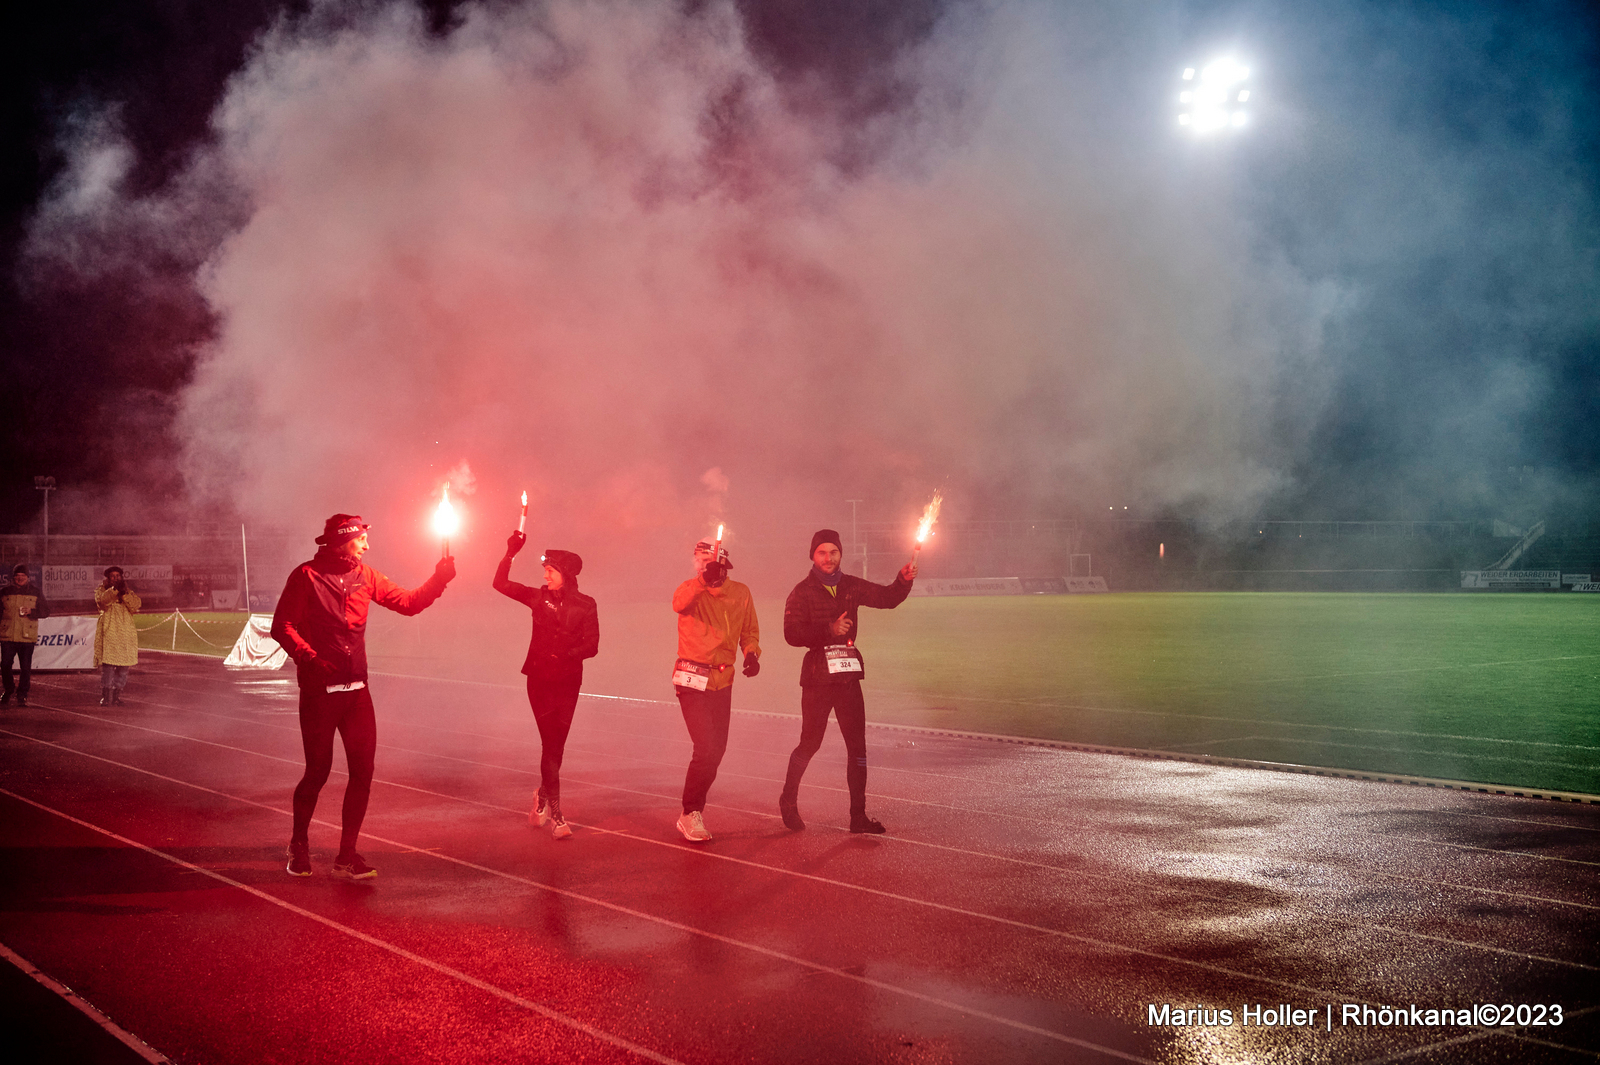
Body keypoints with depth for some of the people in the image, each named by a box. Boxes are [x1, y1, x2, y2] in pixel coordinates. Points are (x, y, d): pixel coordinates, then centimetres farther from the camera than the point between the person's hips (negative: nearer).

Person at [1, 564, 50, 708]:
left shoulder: (36, 592, 7)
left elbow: (46, 611, 7)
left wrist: (31, 611, -11)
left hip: (27, 636, -1)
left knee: (26, 668, -3)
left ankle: (22, 695, 8)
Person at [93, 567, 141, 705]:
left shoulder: (129, 592, 15)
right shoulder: (102, 590, 8)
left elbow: (136, 606, -2)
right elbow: (101, 602, -13)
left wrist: (125, 594, -14)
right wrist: (115, 590, -22)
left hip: (125, 633, 3)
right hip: (108, 632, -3)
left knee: (123, 666, 2)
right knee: (107, 664, -10)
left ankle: (117, 696, 11)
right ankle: (105, 697, -6)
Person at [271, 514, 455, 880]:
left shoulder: (364, 576, 11)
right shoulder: (307, 576, -5)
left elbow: (408, 603, 12)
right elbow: (282, 627, -9)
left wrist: (438, 580, -2)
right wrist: (311, 658, -21)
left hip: (356, 689, 5)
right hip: (319, 690, -5)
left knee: (363, 771, 0)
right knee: (318, 770, 2)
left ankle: (347, 856, 9)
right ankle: (299, 844, 26)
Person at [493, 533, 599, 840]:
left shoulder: (585, 605, -1)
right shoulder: (539, 598, 5)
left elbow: (591, 646, -4)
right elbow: (501, 584, 1)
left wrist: (567, 654, -22)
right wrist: (510, 553, -10)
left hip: (568, 681, 0)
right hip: (539, 679, 0)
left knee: (556, 744, 5)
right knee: (551, 741, -7)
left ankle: (543, 798, 27)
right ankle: (555, 812, -4)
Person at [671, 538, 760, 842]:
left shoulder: (740, 593, 5)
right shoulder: (691, 589, -8)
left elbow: (750, 631, 15)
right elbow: (679, 603, -32)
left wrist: (752, 654, -5)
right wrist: (704, 580, -47)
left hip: (722, 680, 5)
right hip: (692, 679, -5)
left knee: (716, 750, 12)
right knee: (706, 749, -15)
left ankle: (694, 808, 30)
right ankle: (690, 815, -1)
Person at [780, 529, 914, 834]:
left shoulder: (851, 587, 11)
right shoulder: (803, 592, -2)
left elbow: (887, 598, 13)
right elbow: (792, 634, -12)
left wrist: (904, 580, -6)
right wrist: (829, 629, -22)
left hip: (848, 675, 4)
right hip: (817, 677, -4)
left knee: (857, 746, 1)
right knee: (810, 743, 2)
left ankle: (858, 816, 7)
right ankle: (788, 801, 25)